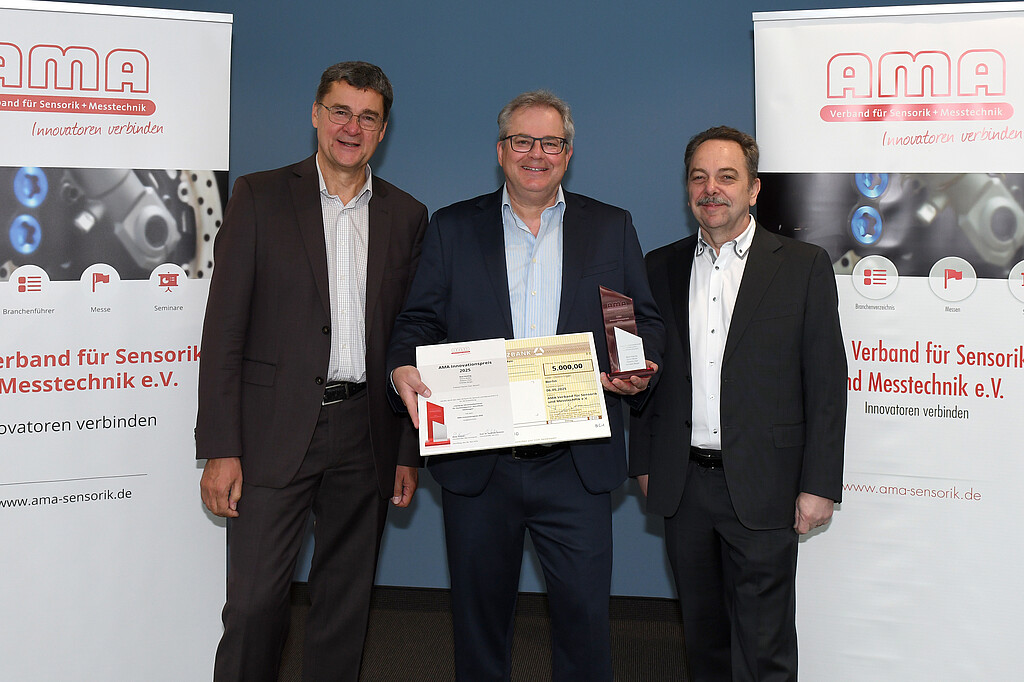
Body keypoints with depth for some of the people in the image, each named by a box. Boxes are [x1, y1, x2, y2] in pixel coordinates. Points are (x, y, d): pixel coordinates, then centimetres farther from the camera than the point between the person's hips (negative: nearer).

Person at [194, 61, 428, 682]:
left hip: (367, 435, 3)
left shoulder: (407, 216, 10)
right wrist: (220, 449, -9)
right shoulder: (260, 197, 2)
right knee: (254, 605, -3)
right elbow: (224, 328, -3)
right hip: (275, 432, -2)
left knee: (347, 604, 12)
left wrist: (409, 452, 7)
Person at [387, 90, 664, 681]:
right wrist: (403, 369, -14)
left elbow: (647, 322, 10)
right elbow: (421, 319, 6)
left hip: (577, 464, 0)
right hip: (477, 465, 1)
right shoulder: (453, 227, 9)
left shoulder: (612, 228, 9)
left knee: (585, 611, 2)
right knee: (479, 613, 13)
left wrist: (641, 367, -10)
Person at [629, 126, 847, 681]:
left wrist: (819, 485, -7)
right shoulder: (660, 267, 8)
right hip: (681, 484, 3)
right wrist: (643, 464, 10)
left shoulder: (803, 266, -2)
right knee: (701, 631, 16)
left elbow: (826, 382, -4)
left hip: (760, 487, -3)